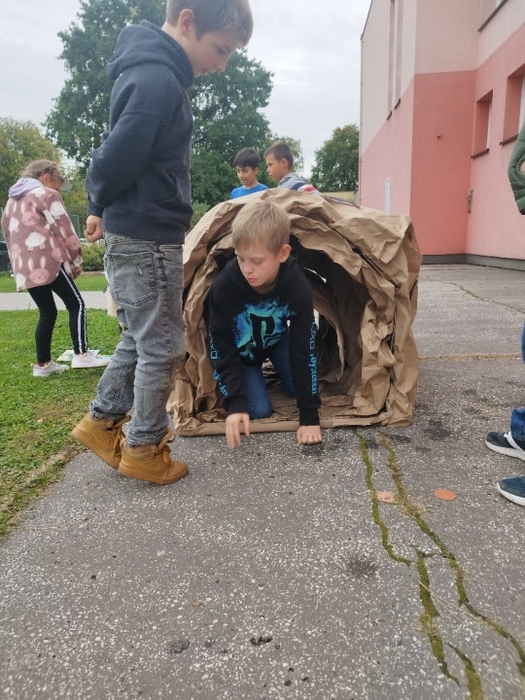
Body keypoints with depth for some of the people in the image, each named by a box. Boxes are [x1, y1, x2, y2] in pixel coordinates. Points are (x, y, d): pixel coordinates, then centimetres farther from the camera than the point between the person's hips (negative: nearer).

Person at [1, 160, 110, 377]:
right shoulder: (47, 194, 1)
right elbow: (64, 230, -6)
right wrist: (76, 261, 3)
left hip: (24, 266, 8)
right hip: (47, 261, -7)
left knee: (47, 312, 12)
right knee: (76, 304, -2)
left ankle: (42, 364, 12)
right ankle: (81, 355, -12)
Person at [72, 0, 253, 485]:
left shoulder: (152, 71, 15)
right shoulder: (158, 81, -18)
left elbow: (119, 151, 17)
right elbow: (118, 156, -23)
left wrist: (103, 207, 13)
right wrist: (103, 204, -3)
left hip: (134, 238, 10)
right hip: (148, 240, -10)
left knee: (140, 341, 19)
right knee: (161, 348, 2)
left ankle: (102, 422, 31)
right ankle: (144, 450, 18)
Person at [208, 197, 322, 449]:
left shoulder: (298, 286, -33)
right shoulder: (223, 286, -36)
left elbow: (304, 350, -28)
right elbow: (222, 351, -25)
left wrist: (309, 416, -29)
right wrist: (236, 403, -35)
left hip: (278, 339, 2)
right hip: (240, 350, -2)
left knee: (298, 389, -4)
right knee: (259, 410, -14)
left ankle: (273, 368, 25)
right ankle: (253, 376, 18)